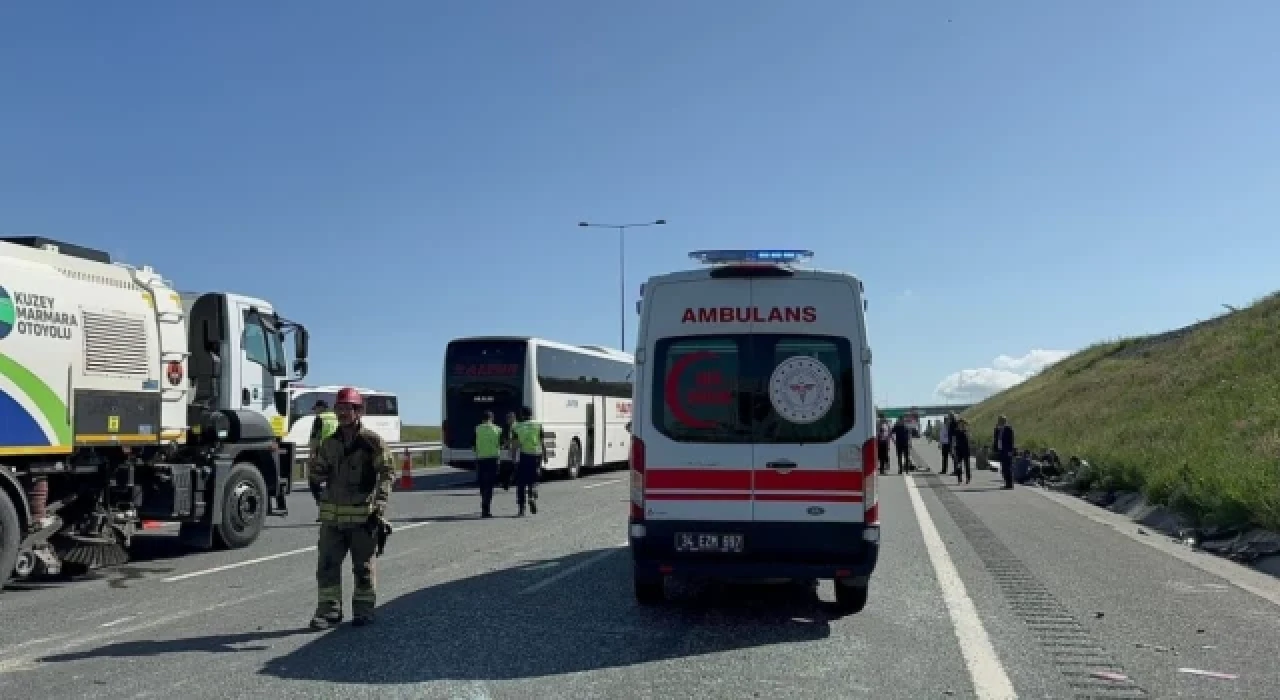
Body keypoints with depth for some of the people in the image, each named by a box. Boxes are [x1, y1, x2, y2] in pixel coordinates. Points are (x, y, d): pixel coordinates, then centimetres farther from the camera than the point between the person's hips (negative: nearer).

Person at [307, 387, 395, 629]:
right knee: (327, 564, 2)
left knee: (363, 566, 6)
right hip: (332, 517, 4)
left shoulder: (372, 441, -5)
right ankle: (328, 610, 10)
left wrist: (379, 509, -17)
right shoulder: (329, 444, 10)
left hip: (363, 515, -4)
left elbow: (387, 474, -8)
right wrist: (321, 500, 11)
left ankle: (364, 610, 17)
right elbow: (316, 473, 23)